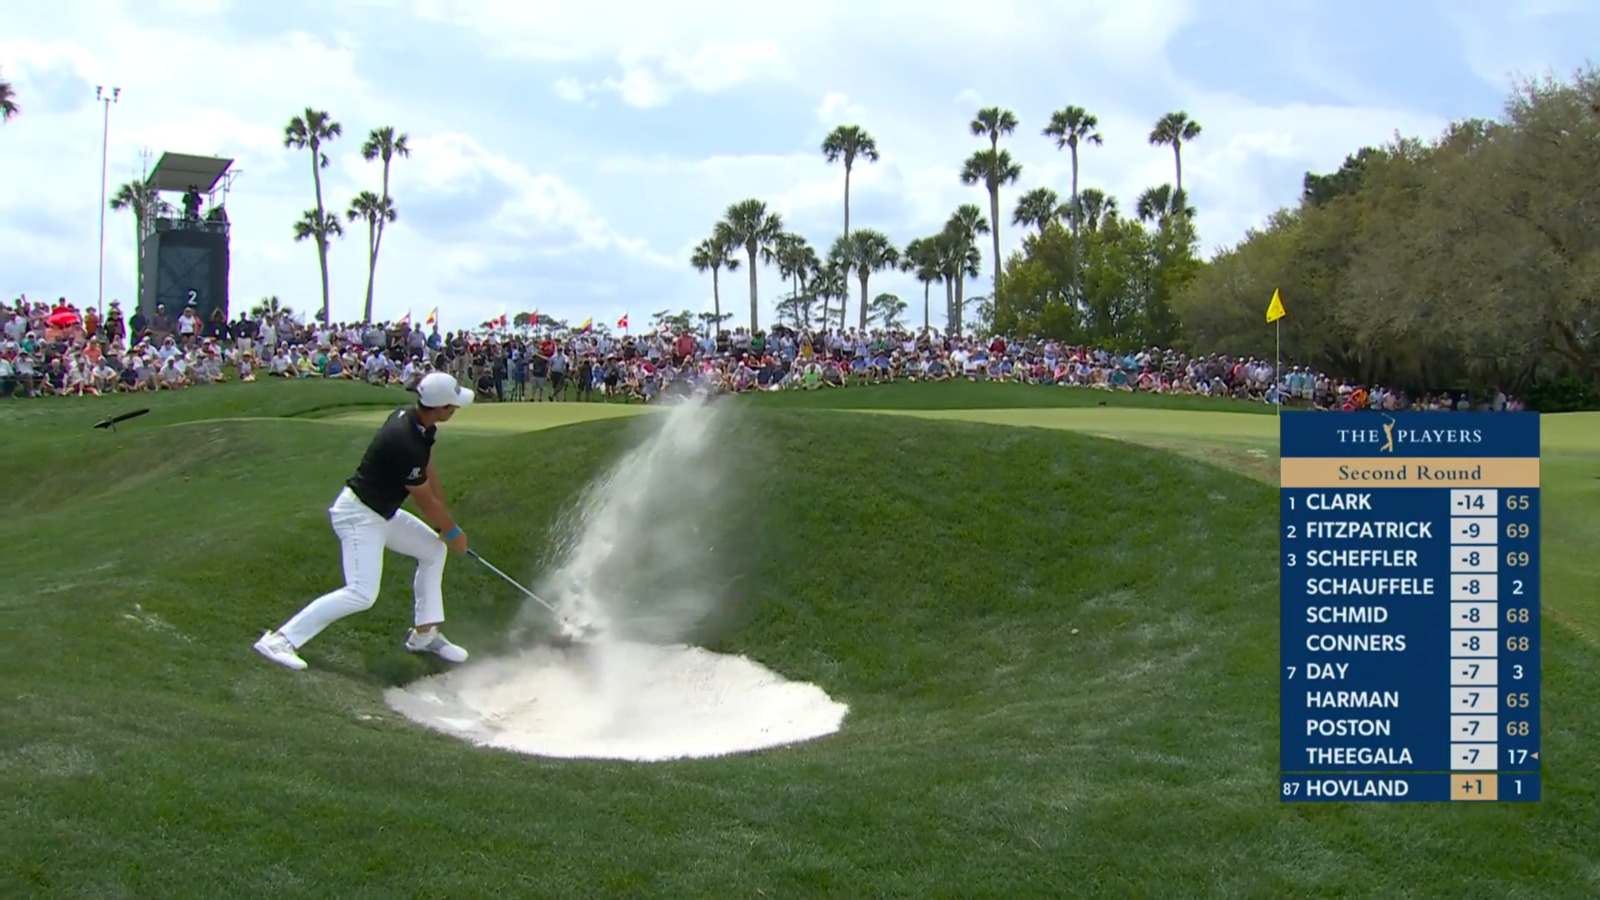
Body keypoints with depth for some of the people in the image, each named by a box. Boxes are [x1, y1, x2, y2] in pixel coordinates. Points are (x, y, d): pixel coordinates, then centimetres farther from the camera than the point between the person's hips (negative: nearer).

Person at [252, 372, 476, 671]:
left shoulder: (412, 417, -2)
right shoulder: (405, 443, -30)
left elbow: (428, 475, 9)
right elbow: (426, 502, -18)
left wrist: (446, 527, 12)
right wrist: (452, 532, -1)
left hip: (382, 513, 10)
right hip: (359, 515, -10)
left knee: (433, 549, 17)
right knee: (362, 593, -19)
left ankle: (424, 634, 23)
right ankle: (280, 640, -16)